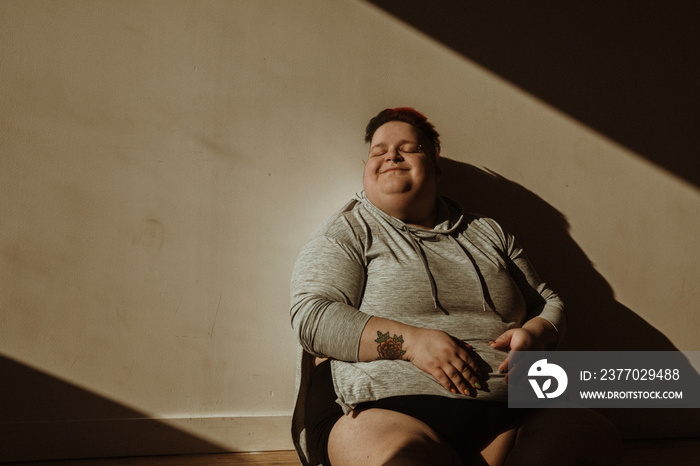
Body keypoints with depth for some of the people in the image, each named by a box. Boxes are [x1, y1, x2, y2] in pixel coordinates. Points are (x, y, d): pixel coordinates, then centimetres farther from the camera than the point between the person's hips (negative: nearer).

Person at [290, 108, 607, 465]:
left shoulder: (488, 234, 23)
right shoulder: (346, 232, 10)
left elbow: (548, 304, 28)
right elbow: (311, 315, -4)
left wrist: (533, 334, 2)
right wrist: (411, 341, -16)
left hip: (502, 416, 5)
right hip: (387, 408, -4)